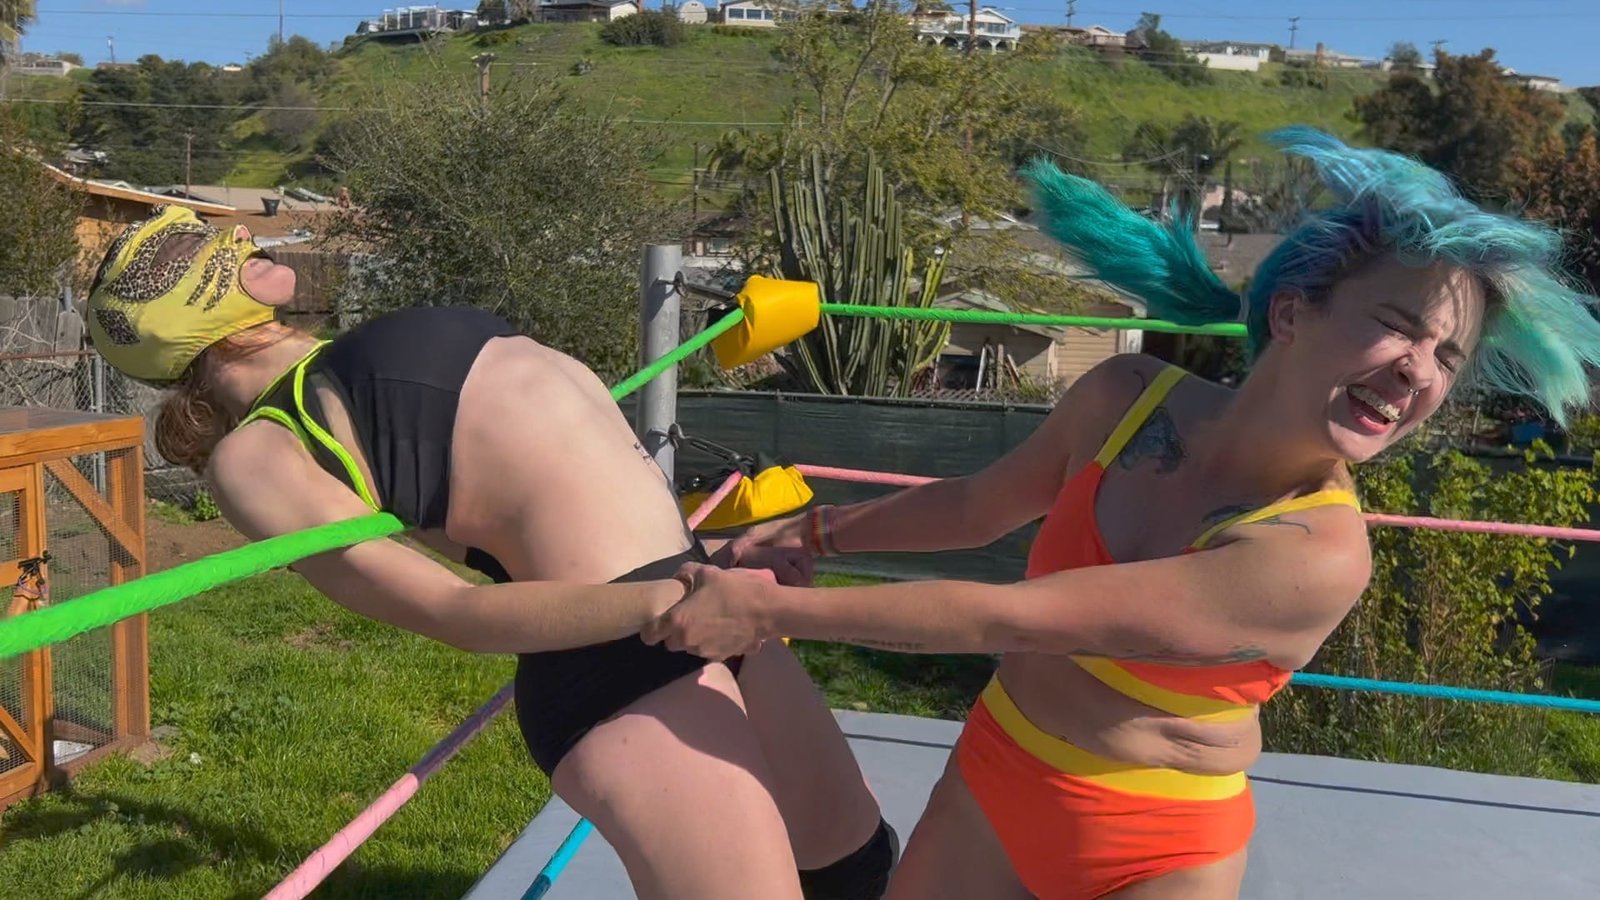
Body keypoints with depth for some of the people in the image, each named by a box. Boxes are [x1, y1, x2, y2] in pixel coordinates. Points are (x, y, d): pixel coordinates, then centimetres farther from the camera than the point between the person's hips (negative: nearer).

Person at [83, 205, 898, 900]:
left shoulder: (340, 381, 17)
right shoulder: (258, 453, -9)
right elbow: (454, 611, -15)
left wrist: (696, 559, 22)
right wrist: (661, 599, -26)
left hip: (673, 581, 9)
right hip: (619, 659, -9)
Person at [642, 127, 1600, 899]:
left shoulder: (1319, 555, -28)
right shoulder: (1128, 397, -13)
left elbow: (1014, 618, -30)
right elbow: (979, 504, 7)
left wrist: (774, 609, -25)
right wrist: (808, 531, 13)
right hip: (988, 787, 5)